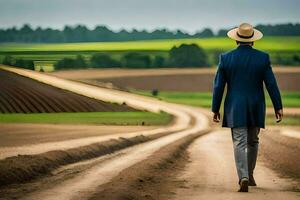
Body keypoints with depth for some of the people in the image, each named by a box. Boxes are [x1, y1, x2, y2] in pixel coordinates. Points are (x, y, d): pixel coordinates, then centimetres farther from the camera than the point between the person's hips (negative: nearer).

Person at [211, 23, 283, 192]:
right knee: (253, 141, 19)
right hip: (256, 108, 1)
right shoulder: (263, 58, -4)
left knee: (239, 143, -4)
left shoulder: (226, 58, -4)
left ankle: (244, 178, -21)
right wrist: (278, 107, 2)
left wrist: (215, 109, 7)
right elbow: (271, 84, -5)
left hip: (235, 108, -1)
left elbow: (218, 86, -1)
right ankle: (250, 174, 28)